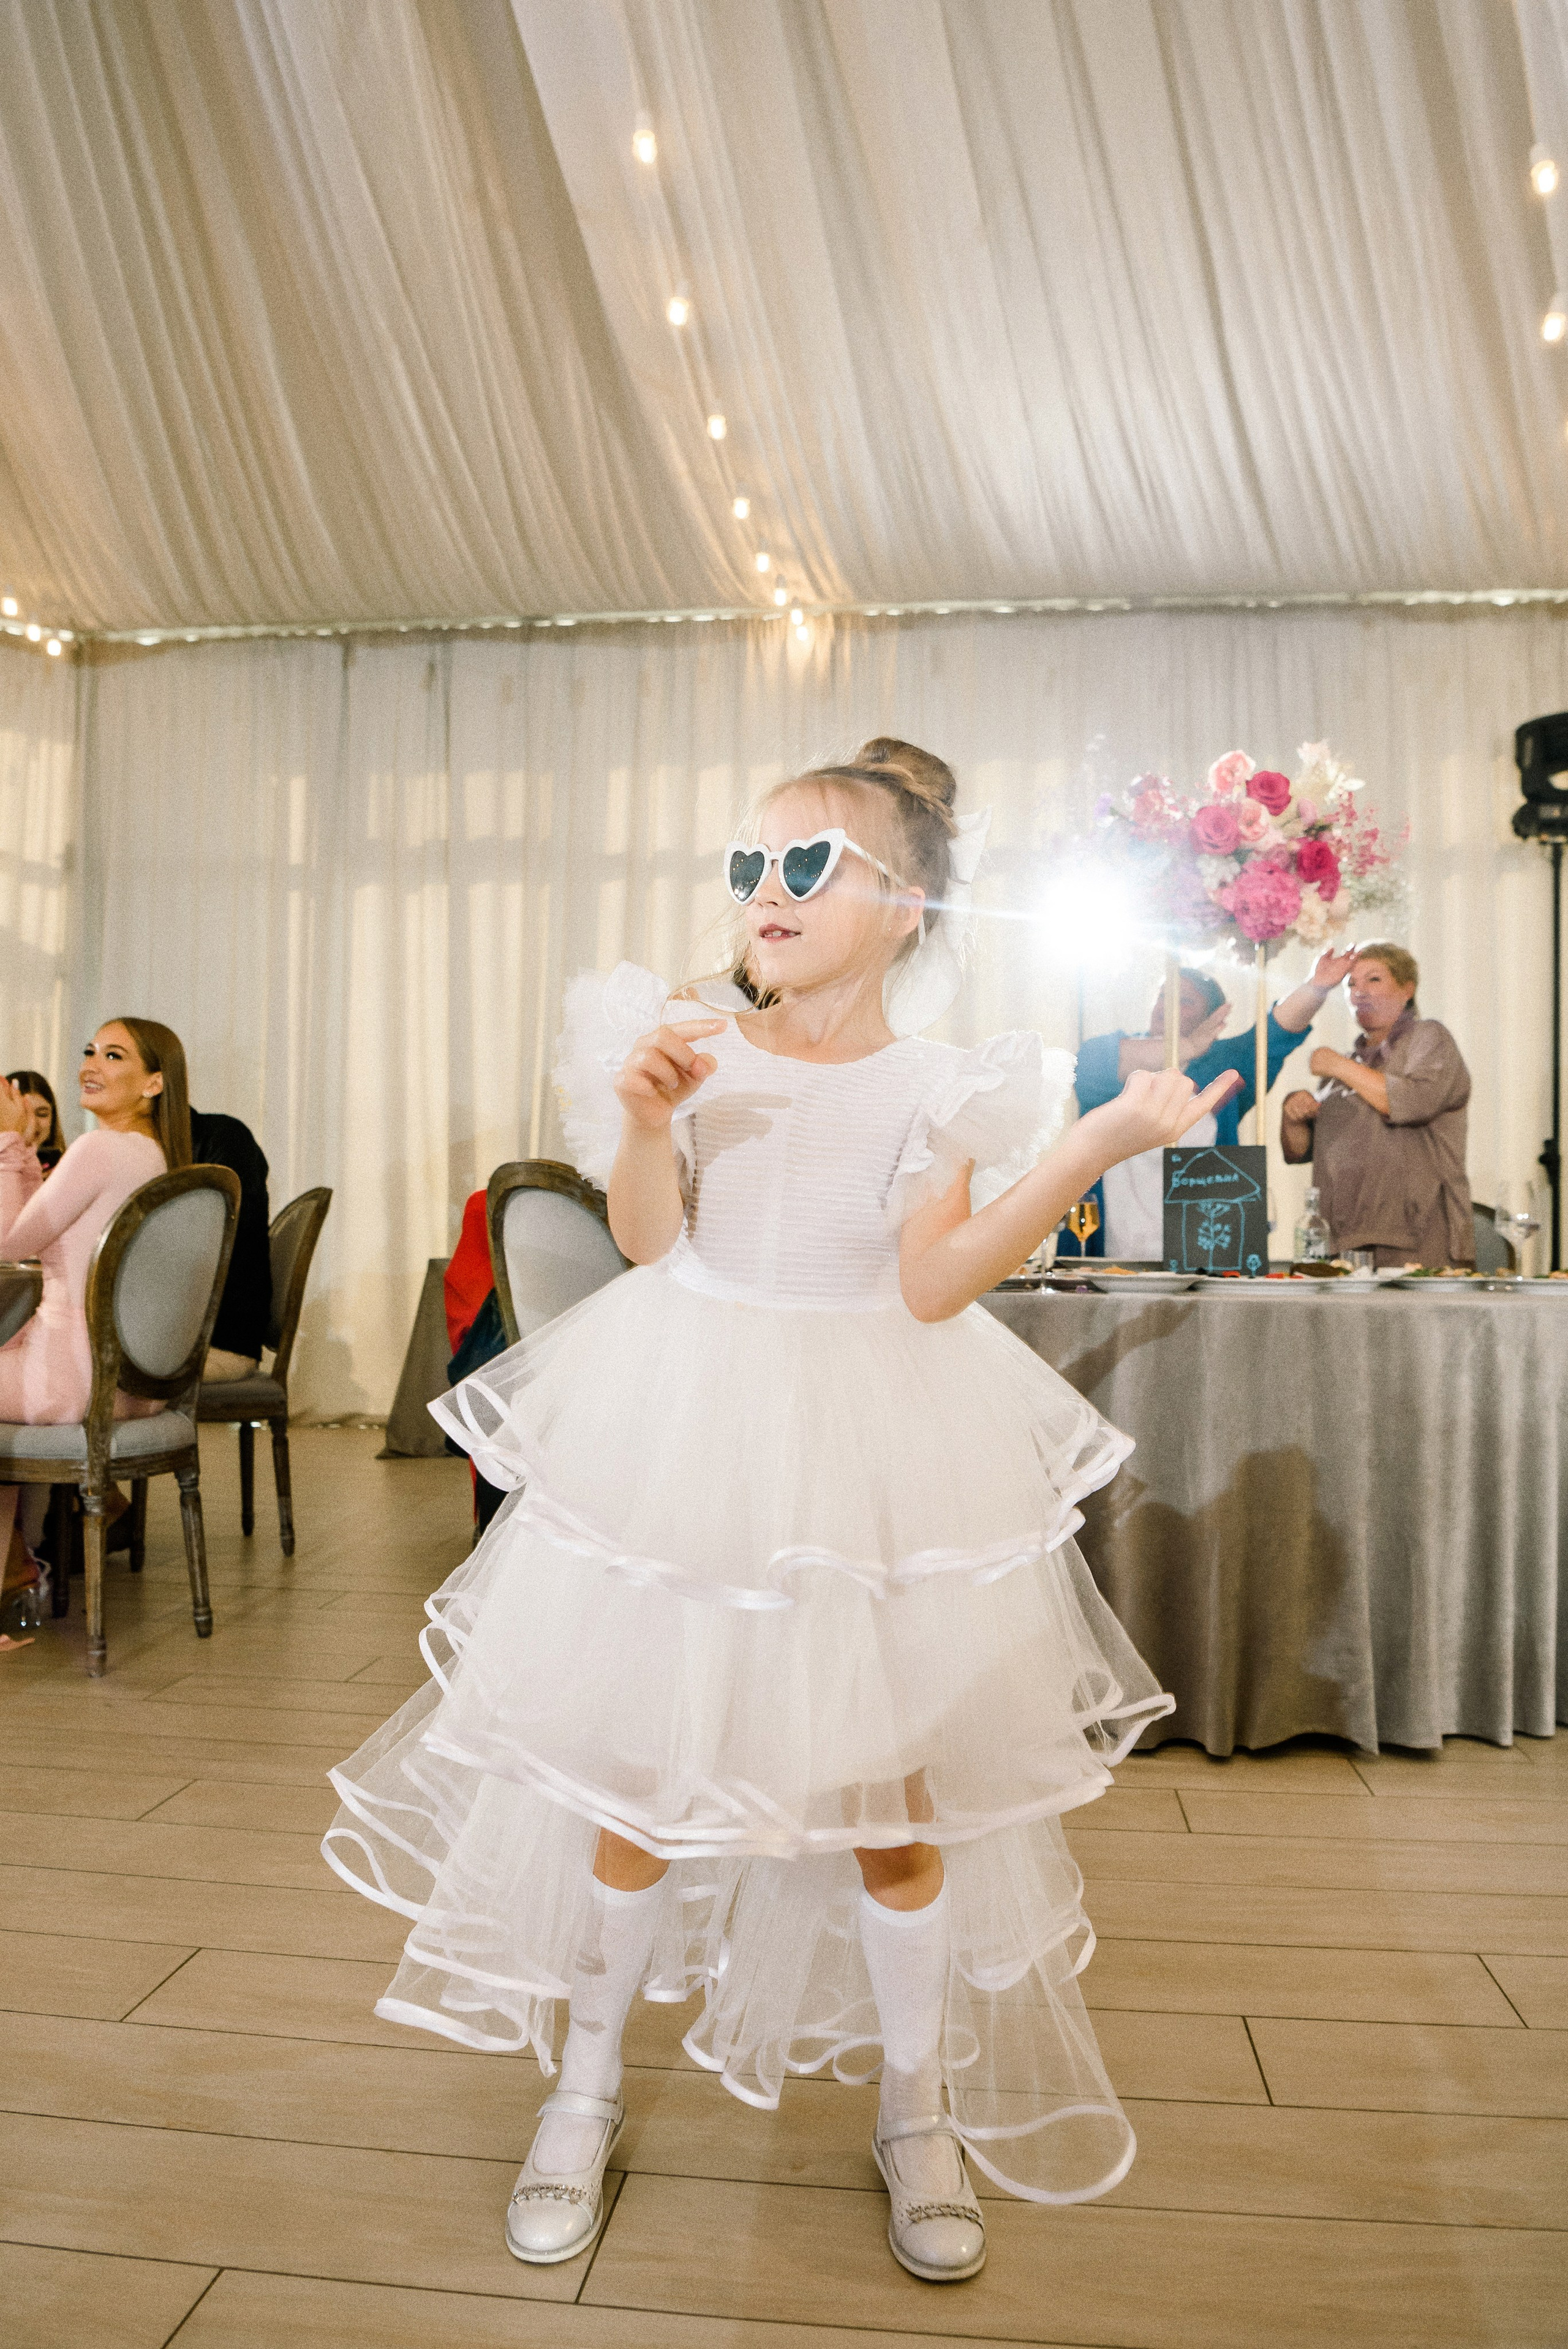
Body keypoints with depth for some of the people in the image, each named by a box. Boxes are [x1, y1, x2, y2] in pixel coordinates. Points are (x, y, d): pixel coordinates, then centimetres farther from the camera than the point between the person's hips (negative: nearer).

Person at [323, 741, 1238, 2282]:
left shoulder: (935, 1087, -5)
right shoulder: (697, 1046, -3)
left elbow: (935, 1281, -15)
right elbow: (646, 1240, -6)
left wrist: (1101, 1146, -24)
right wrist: (643, 1121, -25)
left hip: (871, 1452, 0)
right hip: (687, 1437, 1)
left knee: (893, 1788, 8)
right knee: (631, 1765, 10)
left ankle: (918, 2111, 34)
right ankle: (586, 2085, 36)